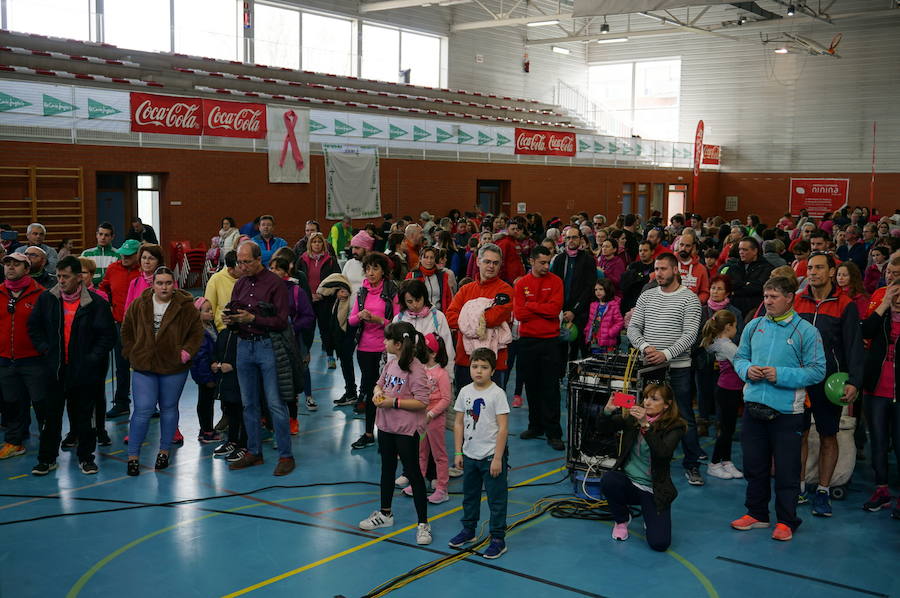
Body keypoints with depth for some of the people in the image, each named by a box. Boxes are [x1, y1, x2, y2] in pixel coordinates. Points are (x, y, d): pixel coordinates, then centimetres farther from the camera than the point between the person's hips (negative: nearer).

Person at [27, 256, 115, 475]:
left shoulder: (95, 303, -9)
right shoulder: (47, 299, 1)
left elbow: (108, 334, -4)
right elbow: (34, 327, 13)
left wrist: (92, 357, -10)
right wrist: (44, 348, 0)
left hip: (85, 372, -2)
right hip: (55, 369, 2)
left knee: (85, 416, 9)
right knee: (51, 416, 8)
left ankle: (86, 458, 22)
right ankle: (47, 459, 20)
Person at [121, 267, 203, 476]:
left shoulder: (185, 307, -6)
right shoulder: (138, 305, 0)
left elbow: (197, 332, 0)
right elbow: (126, 330, 12)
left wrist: (186, 352, -11)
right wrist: (131, 353, 5)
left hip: (174, 367, 0)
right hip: (144, 366, 0)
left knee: (169, 408, 11)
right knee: (143, 410, -5)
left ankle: (165, 451, 27)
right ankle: (133, 455, 5)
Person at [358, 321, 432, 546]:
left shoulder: (415, 369, -20)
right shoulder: (390, 363, 4)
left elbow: (422, 402, -23)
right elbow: (380, 383, 19)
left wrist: (394, 402, -22)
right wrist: (377, 392, -3)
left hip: (406, 430, -8)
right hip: (386, 426, 8)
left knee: (413, 474, 1)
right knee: (387, 469, 21)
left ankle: (423, 523, 11)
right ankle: (385, 513, 38)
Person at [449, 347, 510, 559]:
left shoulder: (497, 394, -13)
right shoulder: (465, 392, 2)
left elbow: (503, 428, -14)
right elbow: (459, 424, 8)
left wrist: (498, 458, -16)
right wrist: (458, 452, 5)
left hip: (491, 456, -5)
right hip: (470, 454, 6)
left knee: (496, 498, 2)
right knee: (470, 495, 20)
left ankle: (498, 539, 11)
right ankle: (468, 530, 36)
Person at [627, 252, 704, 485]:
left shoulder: (689, 299, -4)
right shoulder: (646, 296, 9)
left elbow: (690, 334, -12)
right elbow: (633, 328, 6)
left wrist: (666, 354, -22)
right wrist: (645, 347, -13)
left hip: (678, 368, -4)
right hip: (649, 367, 4)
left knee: (685, 418, 1)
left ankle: (692, 466, 12)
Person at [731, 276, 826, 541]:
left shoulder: (806, 331, -6)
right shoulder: (753, 326, 7)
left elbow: (817, 371, -9)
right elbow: (740, 357, 15)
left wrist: (780, 375, -18)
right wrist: (747, 370, -8)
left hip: (787, 411, -4)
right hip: (753, 407, 4)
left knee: (786, 470, 4)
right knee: (754, 466, 14)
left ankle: (786, 521, 17)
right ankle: (756, 513, 29)